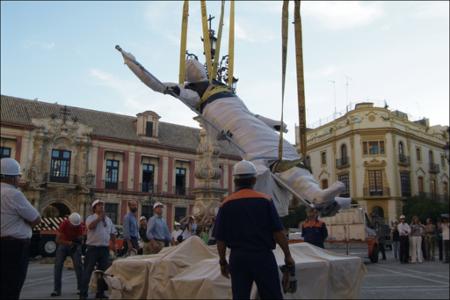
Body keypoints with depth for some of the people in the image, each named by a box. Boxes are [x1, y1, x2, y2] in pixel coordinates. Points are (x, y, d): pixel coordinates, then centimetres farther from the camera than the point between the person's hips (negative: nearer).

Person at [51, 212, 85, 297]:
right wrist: (69, 242, -38)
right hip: (63, 244, -1)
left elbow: (80, 238, -13)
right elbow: (57, 240, -23)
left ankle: (80, 288, 2)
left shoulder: (81, 225, -18)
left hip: (75, 245, 1)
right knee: (58, 266, -11)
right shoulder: (64, 224, -24)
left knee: (78, 265, -7)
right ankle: (56, 290, -5)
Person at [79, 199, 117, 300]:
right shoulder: (90, 218, -1)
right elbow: (90, 226, -23)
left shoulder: (108, 220, 14)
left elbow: (113, 233, 18)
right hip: (93, 247, -5)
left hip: (104, 248, 5)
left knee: (103, 271, 8)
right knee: (88, 271, -3)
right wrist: (99, 218, -15)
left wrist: (113, 244, 9)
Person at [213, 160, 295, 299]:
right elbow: (278, 232, -7)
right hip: (263, 256, -2)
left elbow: (220, 238, 1)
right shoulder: (265, 200, -5)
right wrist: (287, 255, 5)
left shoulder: (226, 204, 0)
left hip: (238, 257, 2)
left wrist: (223, 262, 12)